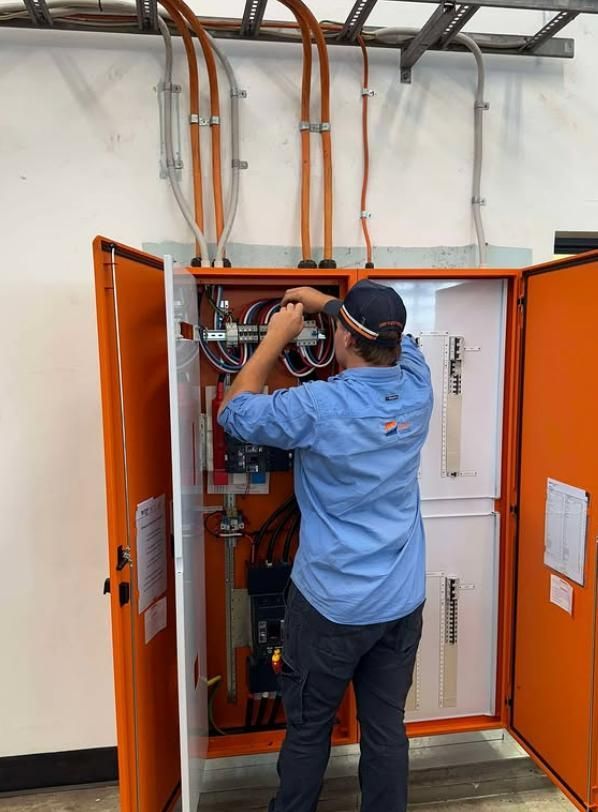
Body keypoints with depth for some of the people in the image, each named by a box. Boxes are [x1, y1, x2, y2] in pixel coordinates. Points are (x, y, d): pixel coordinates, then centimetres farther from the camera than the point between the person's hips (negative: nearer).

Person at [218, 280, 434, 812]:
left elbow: (234, 412, -4)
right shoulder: (417, 387, -6)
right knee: (387, 729, 19)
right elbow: (395, 335, 16)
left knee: (308, 730, 17)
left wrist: (277, 336, 3)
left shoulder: (317, 407, -21)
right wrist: (328, 302, 20)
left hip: (330, 604, -4)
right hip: (403, 602, 5)